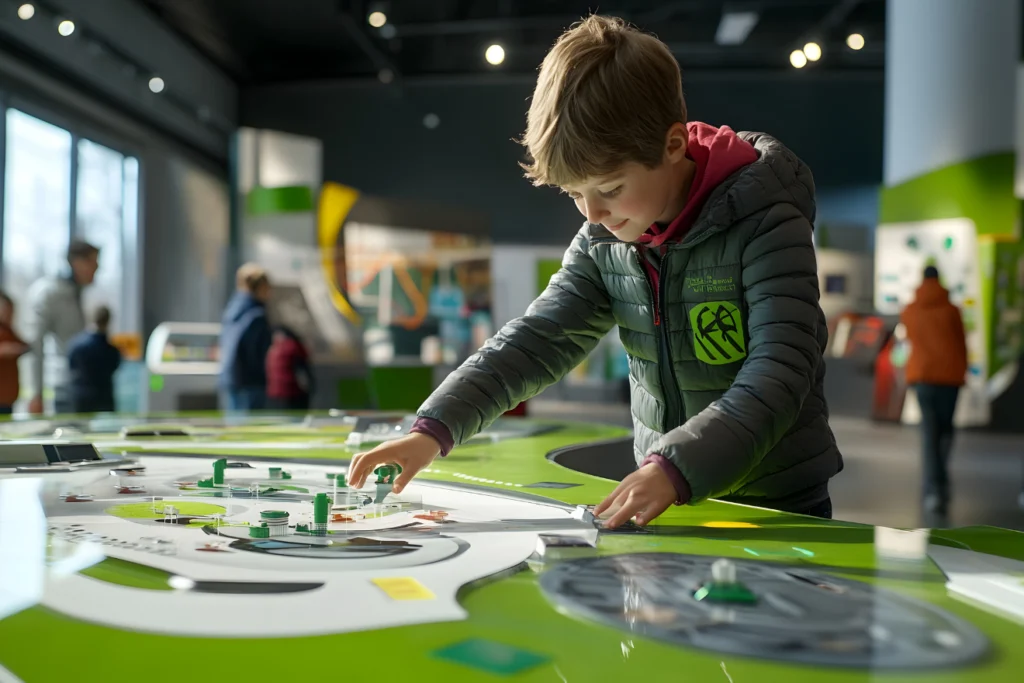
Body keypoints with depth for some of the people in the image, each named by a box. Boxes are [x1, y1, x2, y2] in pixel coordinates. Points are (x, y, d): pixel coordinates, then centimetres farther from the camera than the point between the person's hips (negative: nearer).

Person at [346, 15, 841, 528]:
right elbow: (538, 340, 0)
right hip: (665, 501, 3)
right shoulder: (603, 241, -1)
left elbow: (780, 374, -24)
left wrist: (675, 468, -37)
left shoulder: (763, 223, -16)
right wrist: (434, 429, -11)